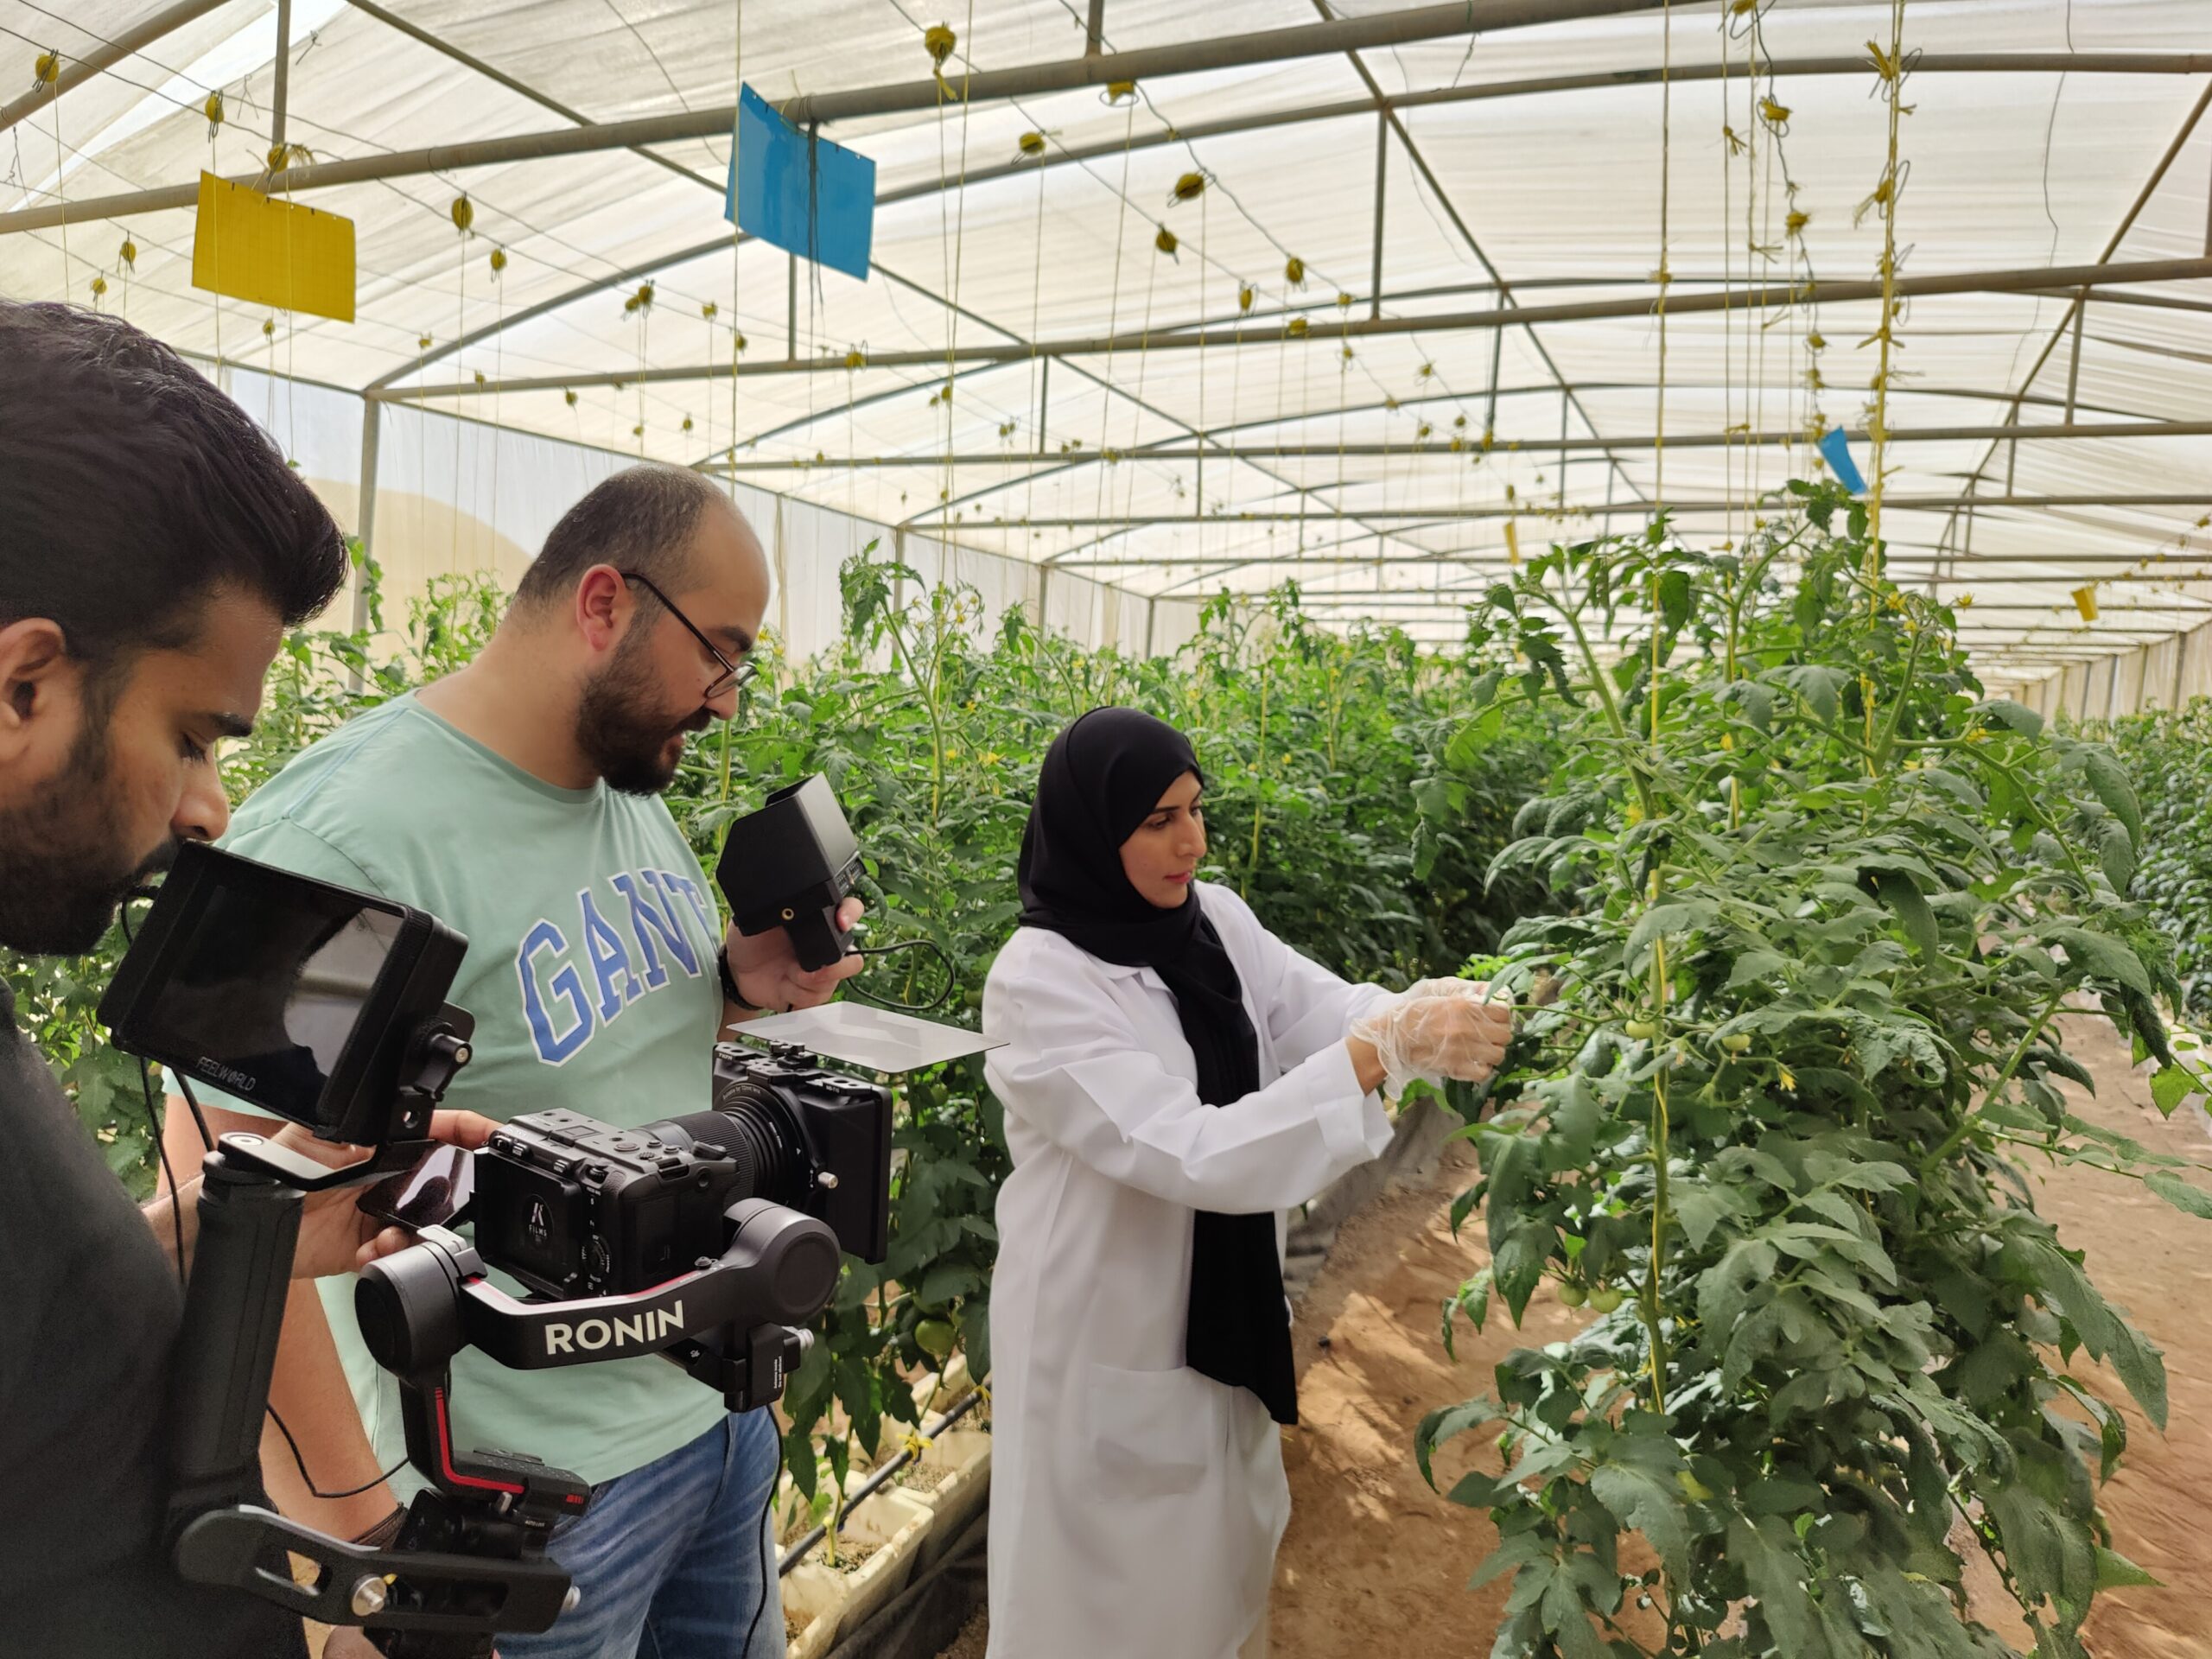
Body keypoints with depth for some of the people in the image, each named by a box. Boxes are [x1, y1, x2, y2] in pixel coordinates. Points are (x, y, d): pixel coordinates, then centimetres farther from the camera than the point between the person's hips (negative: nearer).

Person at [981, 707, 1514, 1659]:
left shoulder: (1217, 920, -4)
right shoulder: (1038, 981, -24)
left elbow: (1335, 1014, -8)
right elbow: (1188, 1152, -31)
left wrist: (1437, 1013, -29)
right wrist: (1382, 1054, -36)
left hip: (1227, 1306, 6)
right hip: (1105, 1331, -6)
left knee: (1221, 1548, 25)